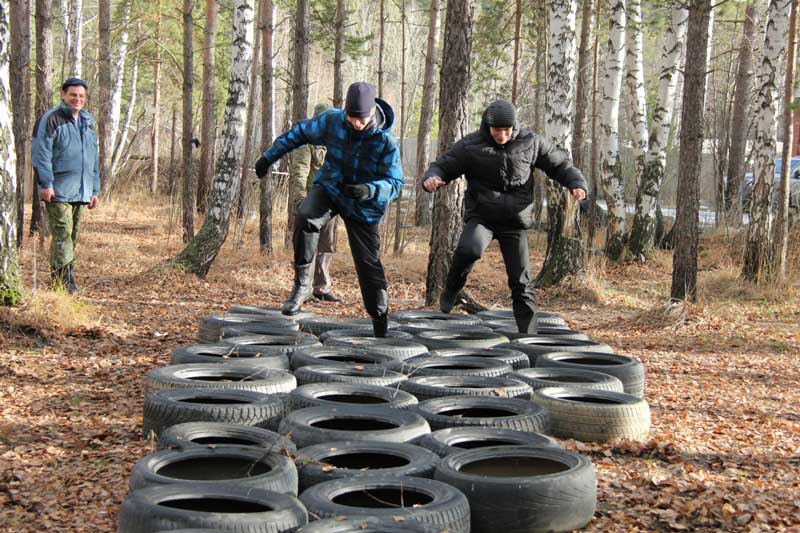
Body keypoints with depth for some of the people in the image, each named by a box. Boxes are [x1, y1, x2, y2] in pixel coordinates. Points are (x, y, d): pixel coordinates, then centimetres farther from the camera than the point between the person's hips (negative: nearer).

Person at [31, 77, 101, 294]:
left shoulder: (88, 122, 19)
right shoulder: (51, 119, -5)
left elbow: (93, 158, 23)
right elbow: (41, 153, -10)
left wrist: (94, 190, 20)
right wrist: (45, 183, -17)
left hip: (80, 192, 7)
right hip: (58, 190, -7)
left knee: (72, 235, 9)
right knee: (62, 234, -11)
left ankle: (59, 278, 16)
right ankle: (65, 280, -11)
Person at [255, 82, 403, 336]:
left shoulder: (386, 142, -21)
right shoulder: (332, 120, -13)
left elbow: (395, 183, -19)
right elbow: (300, 133, 4)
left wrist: (370, 190, -41)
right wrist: (269, 156, 8)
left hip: (363, 207, -1)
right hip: (329, 189, 1)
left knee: (369, 264, 2)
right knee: (305, 217, -34)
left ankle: (380, 323, 21)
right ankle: (302, 283, -22)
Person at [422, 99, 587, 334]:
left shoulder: (531, 142, -1)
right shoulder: (470, 146, -6)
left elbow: (559, 164, 10)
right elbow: (442, 167, -2)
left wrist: (576, 183, -9)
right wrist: (431, 178, -26)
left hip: (515, 221, 2)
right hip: (481, 216, -2)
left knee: (521, 283, 1)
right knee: (469, 249, -34)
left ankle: (529, 335, 12)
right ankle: (451, 291, -6)